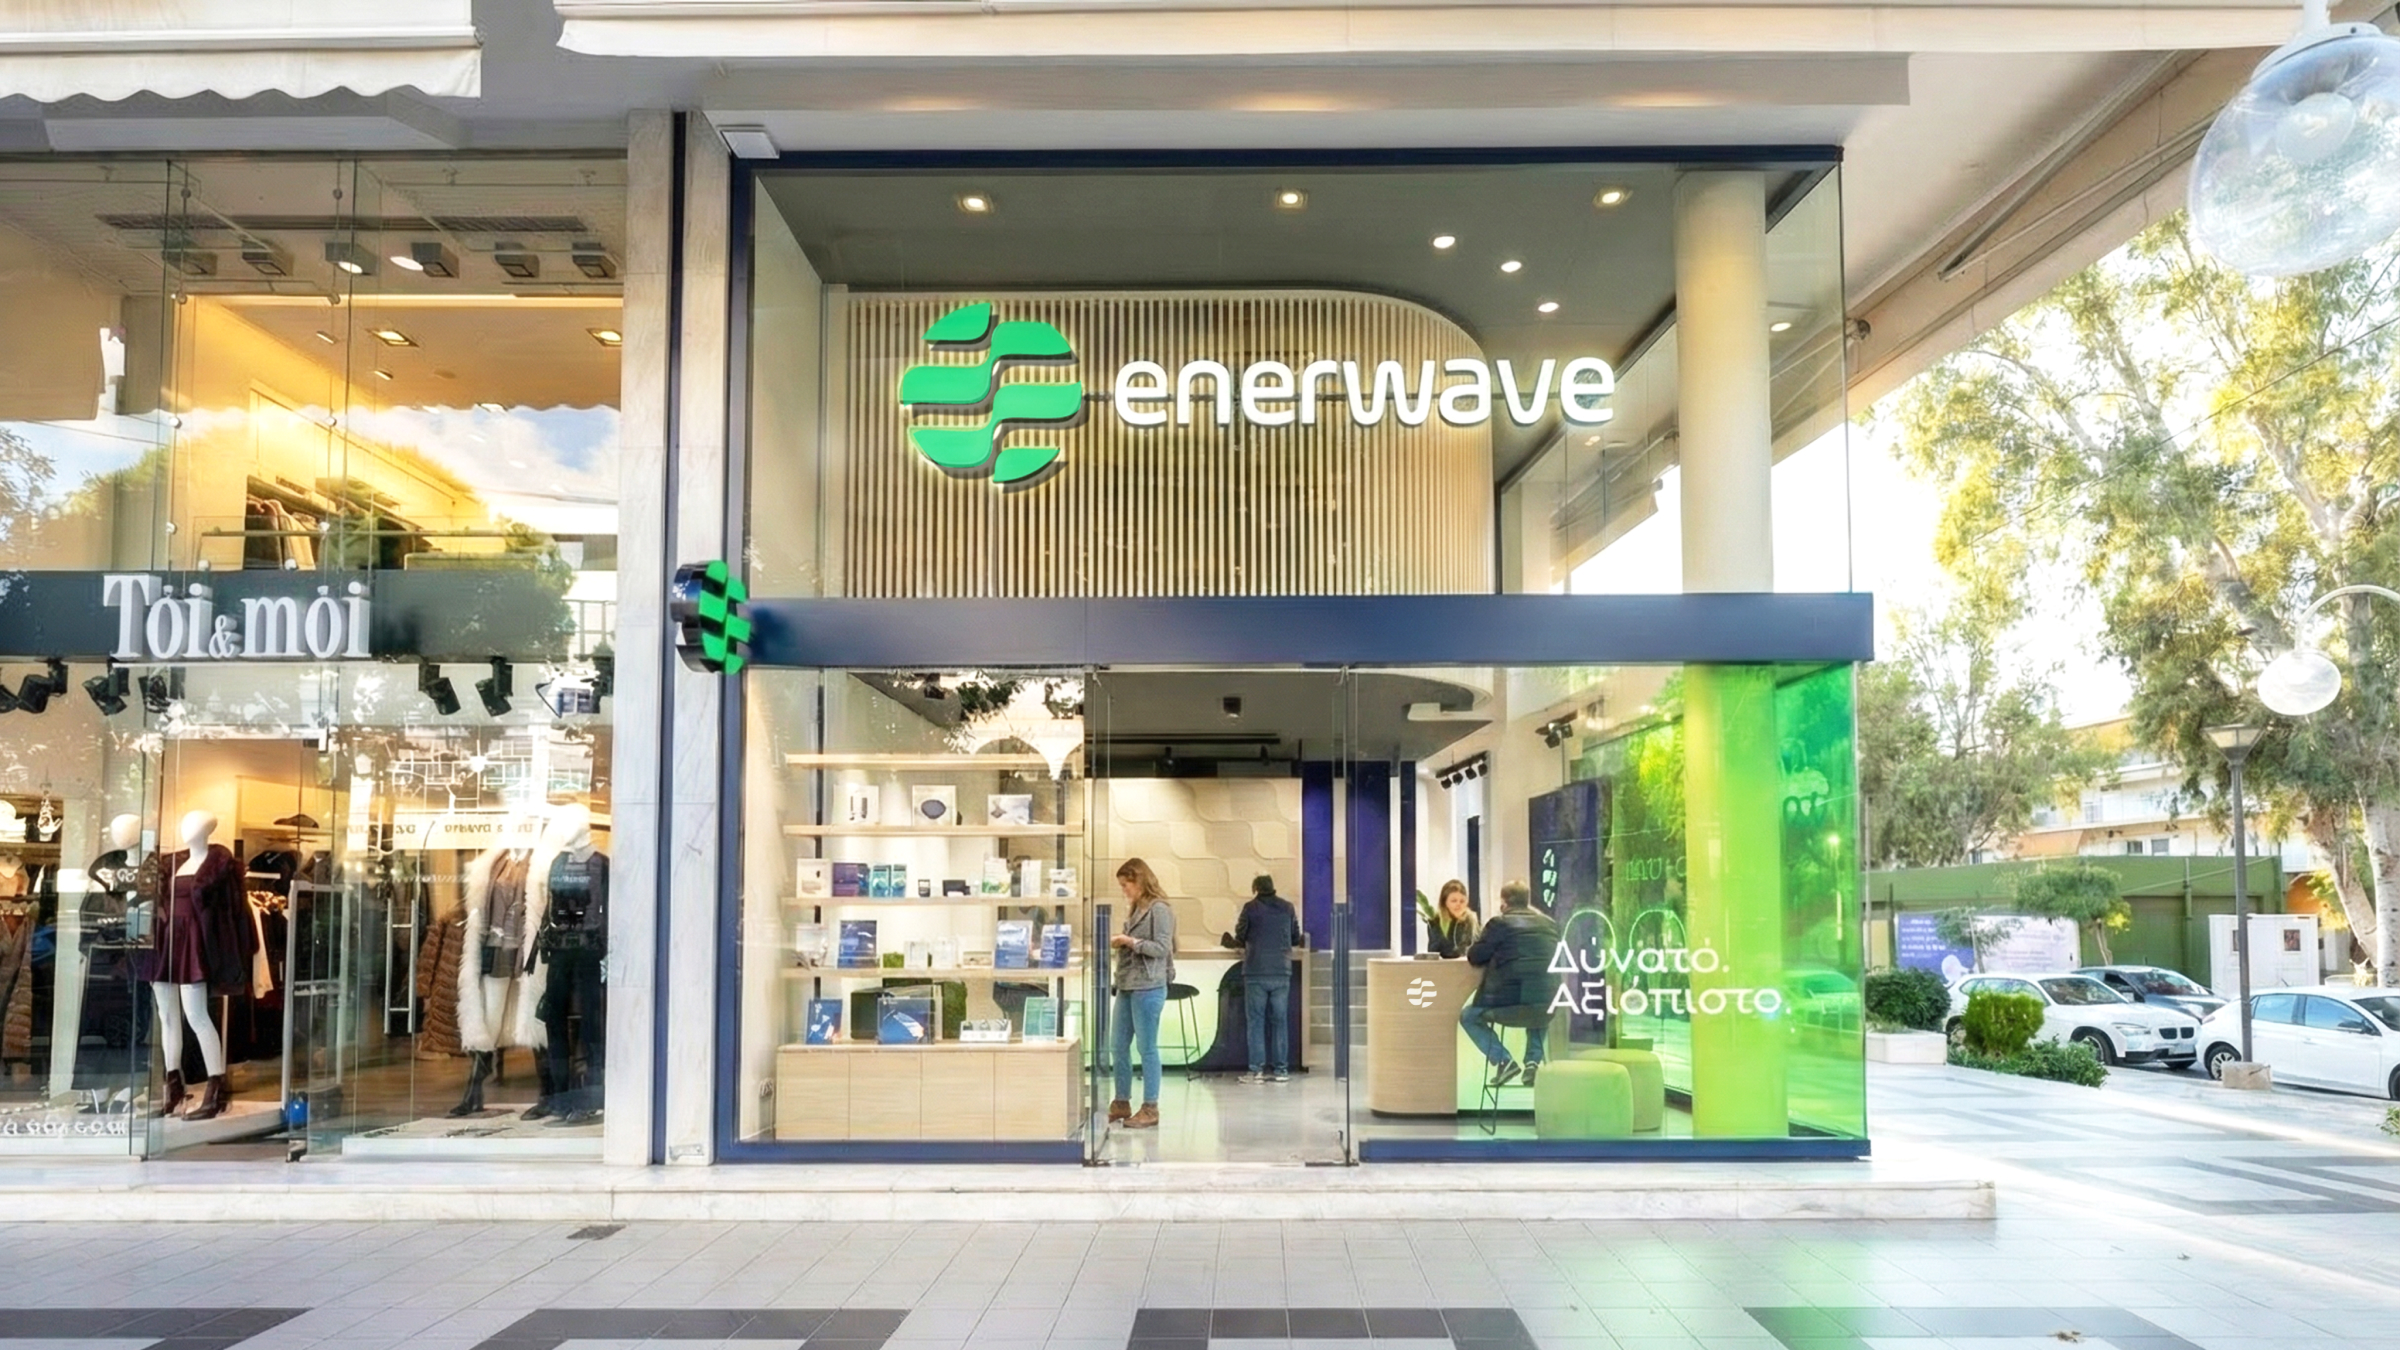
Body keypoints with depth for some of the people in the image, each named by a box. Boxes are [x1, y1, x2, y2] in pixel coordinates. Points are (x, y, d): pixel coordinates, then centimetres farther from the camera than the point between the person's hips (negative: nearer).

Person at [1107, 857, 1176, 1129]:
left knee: (1147, 1047, -2)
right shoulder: (1136, 910, 16)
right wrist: (1119, 942, 6)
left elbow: (1162, 948, -15)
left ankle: (1150, 1108, 5)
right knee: (1119, 1045, 11)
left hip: (1148, 987, -9)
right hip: (1126, 986, 9)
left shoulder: (1159, 910, -9)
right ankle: (1122, 1103, 21)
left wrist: (1130, 941, -17)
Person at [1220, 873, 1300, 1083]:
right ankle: (1281, 1069, 10)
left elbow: (1240, 938, 4)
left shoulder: (1251, 908, -2)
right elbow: (1296, 938, 16)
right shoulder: (1288, 908, 7)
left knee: (1256, 1020, 3)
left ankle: (1257, 1070, 1)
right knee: (1280, 1020, 9)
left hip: (1256, 972, -3)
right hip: (1282, 971, 3)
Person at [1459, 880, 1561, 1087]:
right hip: (1546, 1001, 5)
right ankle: (1533, 1060, 20)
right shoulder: (1549, 924, 13)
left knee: (1468, 1016, 23)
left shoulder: (1500, 923, -1)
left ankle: (1503, 1061, 5)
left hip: (1507, 999, -5)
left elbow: (1474, 958, 3)